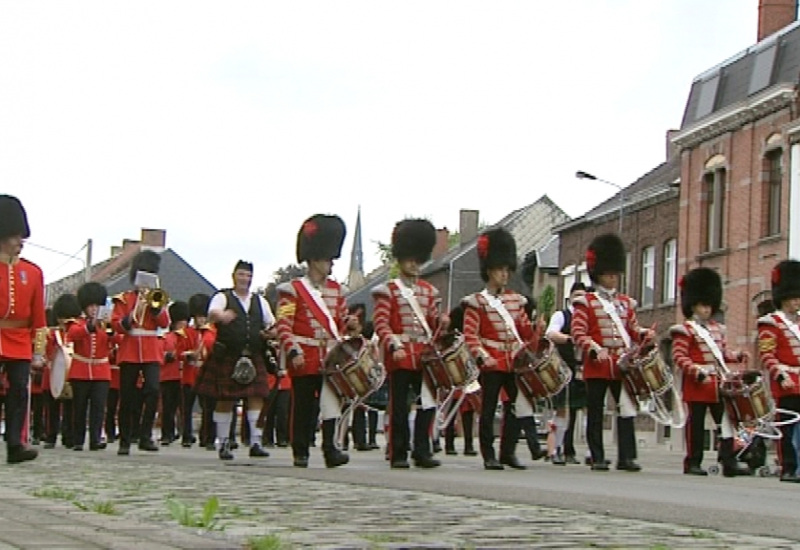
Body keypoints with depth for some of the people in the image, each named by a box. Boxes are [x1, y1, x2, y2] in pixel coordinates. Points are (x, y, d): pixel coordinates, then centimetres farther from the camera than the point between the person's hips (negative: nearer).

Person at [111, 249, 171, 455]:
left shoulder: (156, 298, 13)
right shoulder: (124, 299, 8)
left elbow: (165, 323, 0)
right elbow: (115, 324, -2)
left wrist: (155, 305, -12)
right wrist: (128, 319, -20)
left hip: (151, 352, 1)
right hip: (129, 351, -1)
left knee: (153, 390, -17)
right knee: (127, 398, 1)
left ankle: (145, 436, -12)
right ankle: (124, 441, 9)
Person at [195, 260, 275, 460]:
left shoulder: (260, 301, 15)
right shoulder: (223, 297, 1)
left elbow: (272, 323, 23)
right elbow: (212, 314, -20)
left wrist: (269, 332, -1)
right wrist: (222, 316, -43)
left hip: (254, 358, 3)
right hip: (227, 358, -3)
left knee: (257, 398, -6)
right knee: (225, 400, 0)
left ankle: (256, 443, -4)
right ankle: (224, 444, 9)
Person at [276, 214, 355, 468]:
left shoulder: (335, 289, 14)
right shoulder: (293, 290, -3)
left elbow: (341, 319, 21)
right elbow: (283, 325, -8)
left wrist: (349, 323, -2)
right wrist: (293, 351, -19)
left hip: (331, 356, 4)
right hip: (305, 358, -4)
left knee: (331, 401, -6)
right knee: (303, 406, 3)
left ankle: (330, 448, -8)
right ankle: (300, 452, 11)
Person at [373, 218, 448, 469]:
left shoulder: (429, 291, 17)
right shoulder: (388, 291, 0)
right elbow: (381, 324, -7)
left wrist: (441, 322, -4)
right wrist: (394, 346, -21)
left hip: (424, 355, 5)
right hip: (400, 356, -5)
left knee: (428, 403, 1)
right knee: (400, 406, 0)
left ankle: (422, 452, 7)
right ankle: (399, 454, 5)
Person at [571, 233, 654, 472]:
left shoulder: (626, 303, 17)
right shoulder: (586, 303, 2)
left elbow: (633, 330, 19)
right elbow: (578, 333, -6)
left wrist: (645, 335, -3)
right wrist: (594, 349, -21)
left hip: (622, 365, 4)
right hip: (597, 366, -4)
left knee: (627, 409, -3)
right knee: (595, 414, 2)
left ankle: (627, 457, -2)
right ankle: (598, 458, 8)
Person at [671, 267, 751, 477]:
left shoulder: (717, 329, 18)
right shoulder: (685, 330, -5)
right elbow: (679, 357, -12)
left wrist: (737, 356, 1)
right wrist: (696, 371, -23)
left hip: (718, 383, 7)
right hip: (697, 384, -7)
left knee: (726, 421, 2)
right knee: (696, 424, 0)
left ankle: (729, 462, 2)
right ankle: (692, 463, 7)